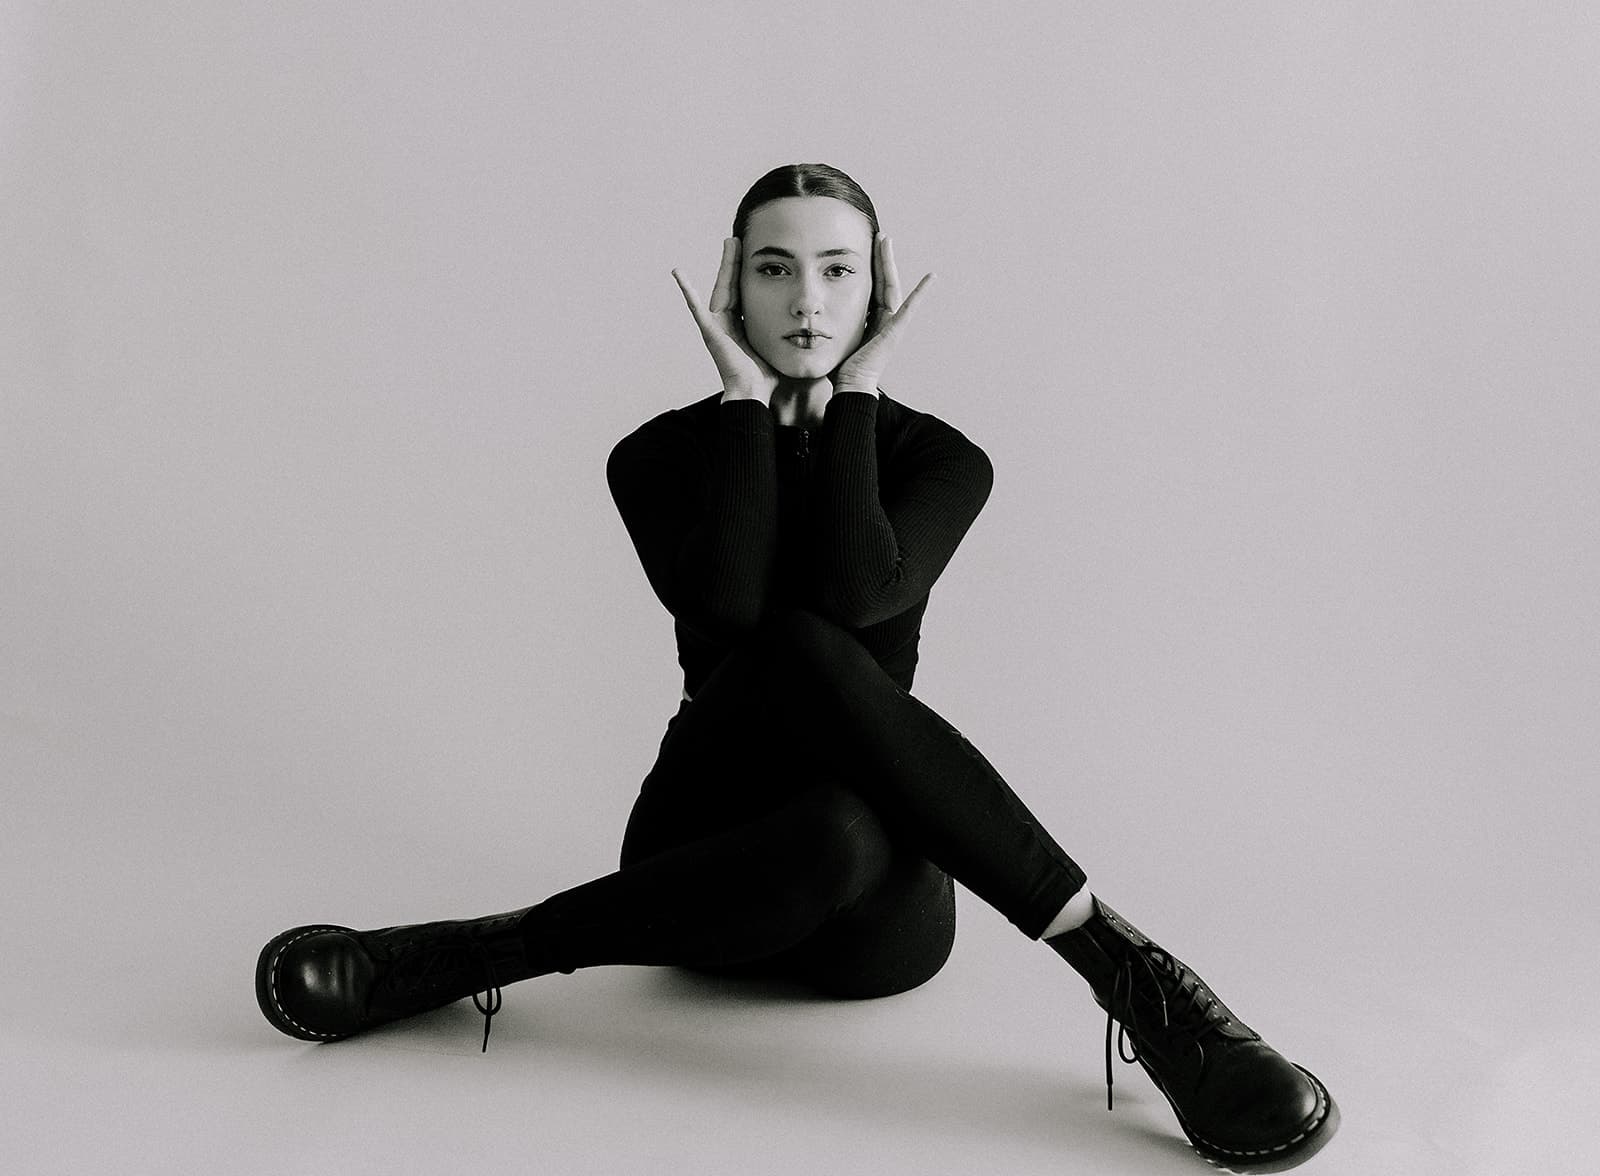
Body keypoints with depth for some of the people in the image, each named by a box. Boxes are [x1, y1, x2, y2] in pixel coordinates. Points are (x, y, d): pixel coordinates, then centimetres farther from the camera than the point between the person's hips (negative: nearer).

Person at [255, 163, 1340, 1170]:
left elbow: (856, 594, -22)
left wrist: (856, 394, -12)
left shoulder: (936, 457, 1)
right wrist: (746, 399, -12)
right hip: (709, 849, 0)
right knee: (801, 653, -35)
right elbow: (726, 608, -21)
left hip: (880, 890, 0)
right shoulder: (663, 455, 2)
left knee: (844, 833, -41)